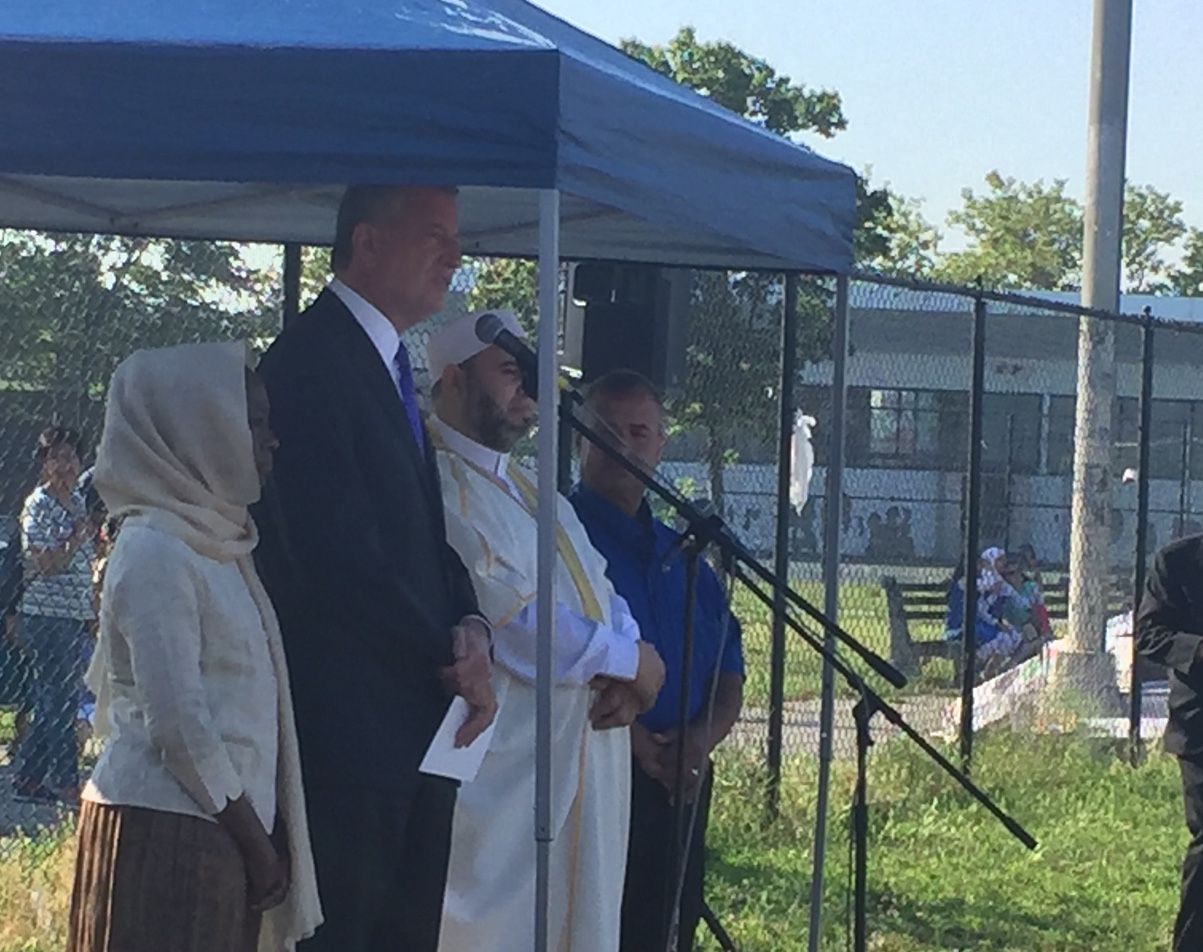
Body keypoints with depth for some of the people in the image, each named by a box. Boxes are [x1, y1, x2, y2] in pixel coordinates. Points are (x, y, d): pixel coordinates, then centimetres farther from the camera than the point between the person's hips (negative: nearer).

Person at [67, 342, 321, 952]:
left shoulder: (211, 543, 13)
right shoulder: (155, 553, -13)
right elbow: (178, 725, -17)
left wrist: (259, 835, 9)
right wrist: (256, 842, -11)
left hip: (217, 829, 8)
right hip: (165, 834, -8)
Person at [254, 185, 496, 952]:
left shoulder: (388, 365, 18)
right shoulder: (311, 363, -12)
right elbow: (335, 556, -19)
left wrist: (470, 625, -1)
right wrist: (454, 658, -11)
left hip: (415, 731, 9)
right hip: (347, 730, -9)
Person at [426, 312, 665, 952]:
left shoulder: (526, 487, 22)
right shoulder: (441, 486, -10)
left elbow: (599, 591, 18)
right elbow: (512, 621, -18)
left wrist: (627, 673, -4)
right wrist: (626, 659, -7)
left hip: (584, 764, 9)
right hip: (504, 772, -9)